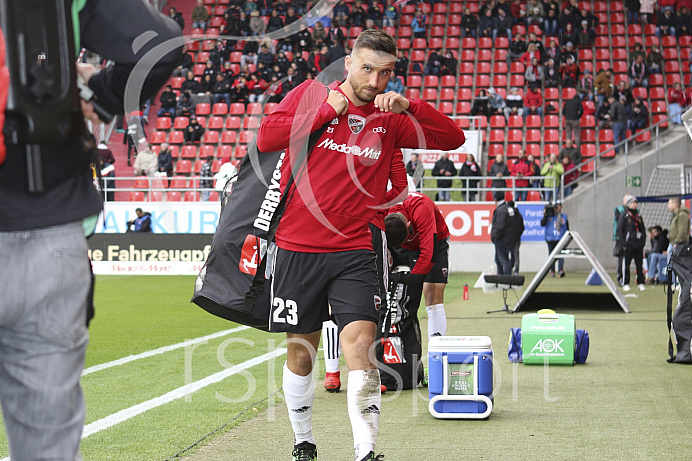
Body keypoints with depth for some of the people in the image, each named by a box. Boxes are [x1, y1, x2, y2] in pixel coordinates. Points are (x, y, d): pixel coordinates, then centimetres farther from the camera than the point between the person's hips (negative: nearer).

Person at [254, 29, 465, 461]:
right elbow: (266, 137, -9)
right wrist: (328, 109, -10)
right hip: (297, 250, 0)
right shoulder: (310, 94, 2)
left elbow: (453, 138, -1)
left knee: (359, 343, -16)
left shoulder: (391, 119, 5)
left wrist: (408, 106, -14)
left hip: (354, 252, 0)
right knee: (301, 351, 9)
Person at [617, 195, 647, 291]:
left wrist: (643, 242, 7)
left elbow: (643, 229, 19)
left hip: (638, 244, 4)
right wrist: (624, 243, -10)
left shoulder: (638, 215, 15)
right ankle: (625, 284, 4)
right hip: (628, 244, -4)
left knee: (639, 264, 4)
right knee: (626, 264, -2)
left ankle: (640, 283, 10)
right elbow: (619, 230, -3)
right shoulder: (623, 215, -1)